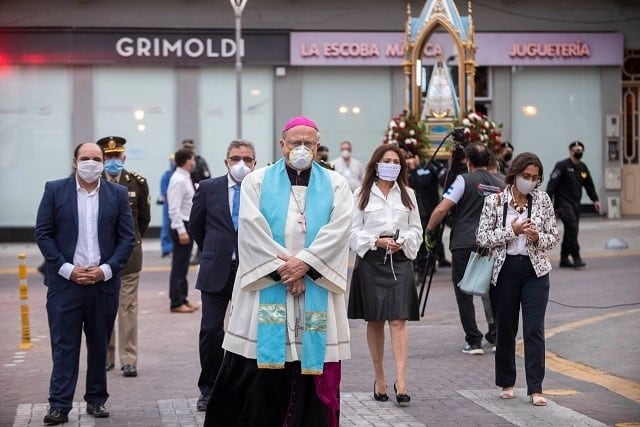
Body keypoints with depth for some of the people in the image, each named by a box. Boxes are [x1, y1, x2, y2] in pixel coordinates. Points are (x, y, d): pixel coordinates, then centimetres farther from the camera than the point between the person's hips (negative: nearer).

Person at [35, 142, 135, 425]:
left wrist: (105, 269, -8)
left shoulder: (118, 194, 6)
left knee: (99, 345, 8)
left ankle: (96, 400, 19)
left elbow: (127, 237, 4)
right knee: (64, 345, -2)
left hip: (104, 282, 2)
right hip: (65, 282, -1)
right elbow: (43, 233, 0)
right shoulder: (55, 190, 3)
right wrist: (67, 269, -9)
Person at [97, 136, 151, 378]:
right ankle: (105, 357, 16)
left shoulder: (137, 183, -1)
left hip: (128, 252, 0)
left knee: (128, 307, 0)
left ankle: (129, 360, 3)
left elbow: (144, 217, 11)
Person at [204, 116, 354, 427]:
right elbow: (253, 231, -4)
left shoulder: (336, 185, 9)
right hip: (266, 287, -1)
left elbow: (337, 231, -5)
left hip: (316, 290, 1)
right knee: (259, 376, -2)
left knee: (314, 372, 0)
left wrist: (304, 263, -16)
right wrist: (281, 268, -12)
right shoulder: (257, 182, 7)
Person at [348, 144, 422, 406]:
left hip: (400, 259, 1)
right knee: (374, 321, 6)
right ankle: (379, 379, 16)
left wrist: (403, 242, -7)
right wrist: (377, 241, -13)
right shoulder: (362, 194, 3)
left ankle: (400, 380, -16)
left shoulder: (407, 194, 10)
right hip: (371, 259, 0)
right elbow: (354, 230, 1)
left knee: (398, 320, -10)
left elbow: (416, 229, 12)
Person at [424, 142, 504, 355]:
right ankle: (495, 333, 11)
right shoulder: (501, 185, 8)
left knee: (464, 294, 3)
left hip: (463, 244, -4)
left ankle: (474, 341, 1)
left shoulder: (465, 180, -6)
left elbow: (442, 209, -12)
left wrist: (429, 231, 0)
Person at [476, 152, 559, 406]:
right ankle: (506, 383, 24)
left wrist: (537, 237, -14)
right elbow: (482, 237, -6)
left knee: (534, 329, -6)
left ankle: (535, 388, -3)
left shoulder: (543, 200, 3)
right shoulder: (495, 201, -2)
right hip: (504, 270, 0)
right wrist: (511, 231, -16)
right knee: (505, 329, 9)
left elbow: (553, 238, 7)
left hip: (535, 271, 0)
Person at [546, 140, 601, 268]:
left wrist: (595, 200, 12)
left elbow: (589, 185, 21)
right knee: (572, 228, -18)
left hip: (575, 204, 7)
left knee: (571, 231, 8)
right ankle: (576, 258, -16)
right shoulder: (562, 166, -8)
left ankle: (564, 259, 16)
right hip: (563, 203, -7)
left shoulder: (583, 167, 14)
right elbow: (552, 184, -13)